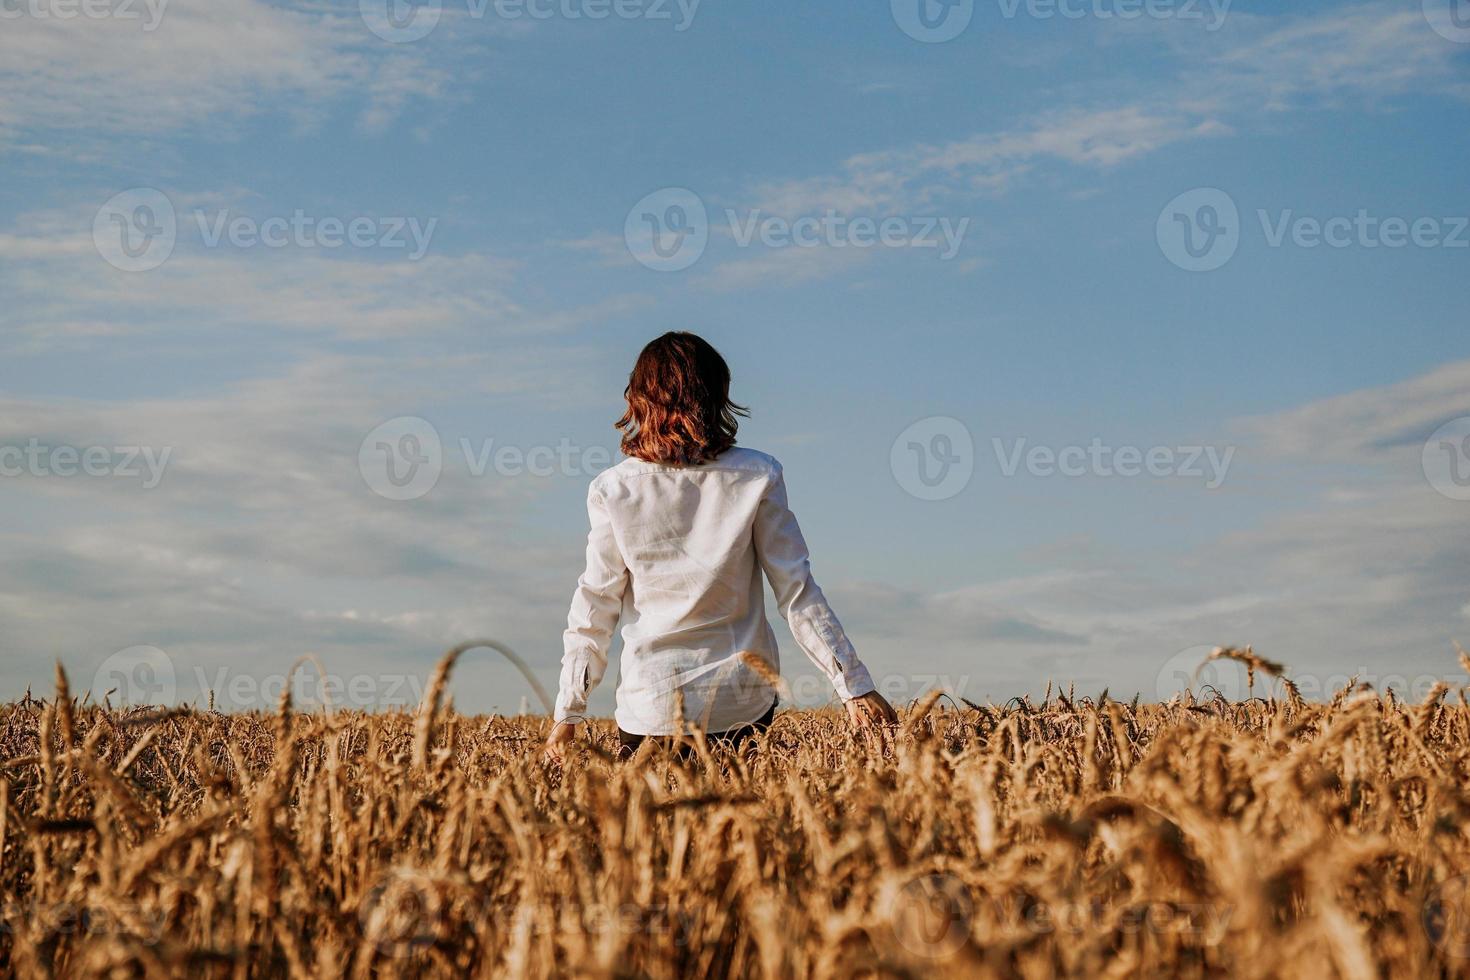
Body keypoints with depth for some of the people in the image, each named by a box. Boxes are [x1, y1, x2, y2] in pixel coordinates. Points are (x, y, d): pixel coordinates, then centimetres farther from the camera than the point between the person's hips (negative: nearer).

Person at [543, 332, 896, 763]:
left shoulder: (613, 489, -5)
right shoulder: (757, 477, -5)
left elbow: (595, 605, -2)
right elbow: (797, 592, -4)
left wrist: (568, 714, 6)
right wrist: (856, 687, 1)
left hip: (652, 706, 0)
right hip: (745, 701, 0)